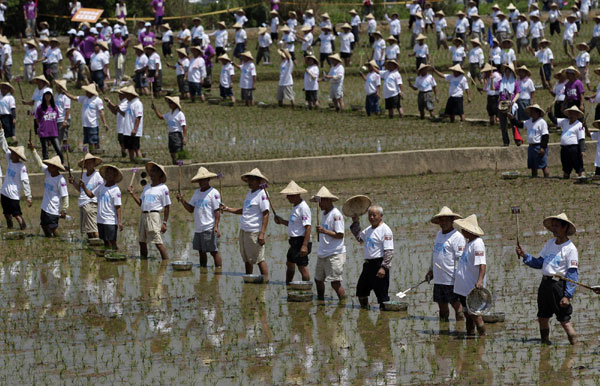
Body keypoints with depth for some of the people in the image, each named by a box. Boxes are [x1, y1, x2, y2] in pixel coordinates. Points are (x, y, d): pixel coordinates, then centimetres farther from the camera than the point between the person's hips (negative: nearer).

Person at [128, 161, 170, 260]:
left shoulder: (163, 188, -3)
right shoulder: (147, 187, 17)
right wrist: (133, 194, 5)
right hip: (143, 215, 7)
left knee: (158, 243, -14)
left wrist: (164, 222, -9)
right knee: (142, 242, 12)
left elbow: (167, 207, -4)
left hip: (154, 215, -7)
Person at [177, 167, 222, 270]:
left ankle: (218, 269, -5)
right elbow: (191, 209, 17)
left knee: (214, 251, -7)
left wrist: (216, 226, -18)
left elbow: (217, 211, -10)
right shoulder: (196, 192, 15)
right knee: (201, 252, 13)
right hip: (198, 228, 7)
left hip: (209, 229, -7)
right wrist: (182, 200, 2)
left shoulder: (213, 193, -7)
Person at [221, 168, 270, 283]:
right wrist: (228, 209, 16)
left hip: (254, 232, -9)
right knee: (247, 259, 15)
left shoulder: (262, 194, -13)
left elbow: (266, 214, -17)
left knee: (259, 258, -7)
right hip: (243, 230, 9)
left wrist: (262, 233, -22)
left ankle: (266, 281, -3)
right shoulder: (250, 193, 14)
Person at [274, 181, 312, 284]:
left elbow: (308, 227, -23)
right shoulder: (295, 206, 14)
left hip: (301, 240, -11)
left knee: (302, 267, -8)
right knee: (289, 264, 21)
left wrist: (305, 245, -27)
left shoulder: (303, 208, -17)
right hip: (294, 241, 11)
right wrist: (282, 221, 9)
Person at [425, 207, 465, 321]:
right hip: (438, 279, 8)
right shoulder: (439, 234, 16)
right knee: (442, 307, 13)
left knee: (457, 306, -4)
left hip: (451, 280, -8)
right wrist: (430, 271, 27)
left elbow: (460, 258, -16)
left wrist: (458, 276, -21)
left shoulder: (457, 237, -10)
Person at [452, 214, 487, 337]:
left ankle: (483, 335, -2)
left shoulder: (477, 244, -19)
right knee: (467, 313, 16)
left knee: (474, 314, -7)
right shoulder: (469, 242, 12)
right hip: (463, 287, 10)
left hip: (472, 288, -10)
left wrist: (480, 280, -40)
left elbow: (482, 264, -28)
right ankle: (470, 334, 24)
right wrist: (457, 275, 33)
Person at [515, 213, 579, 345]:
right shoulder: (550, 243, 15)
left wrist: (567, 295, -19)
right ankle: (545, 342, 25)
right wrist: (525, 256, 3)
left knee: (564, 320, -10)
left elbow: (573, 274, -12)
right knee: (542, 318, 13)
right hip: (545, 284, 7)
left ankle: (575, 344, -7)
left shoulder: (570, 249, -8)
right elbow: (539, 263, 18)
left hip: (559, 285, -7)